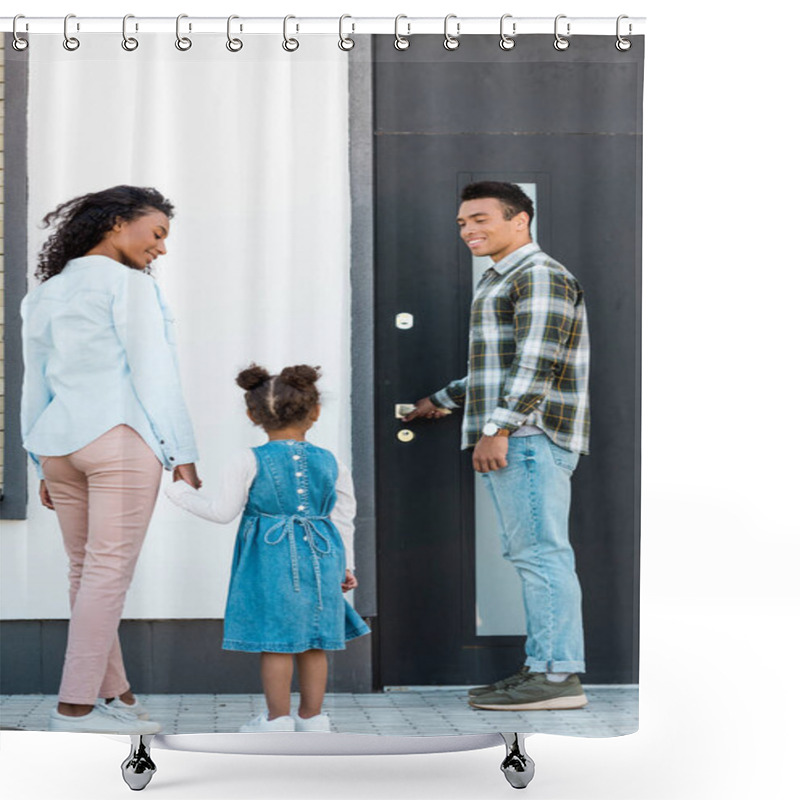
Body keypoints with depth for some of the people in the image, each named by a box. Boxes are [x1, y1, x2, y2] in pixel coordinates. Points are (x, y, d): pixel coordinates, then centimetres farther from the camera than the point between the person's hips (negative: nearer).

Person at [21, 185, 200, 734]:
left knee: (87, 571, 10)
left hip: (59, 442, 8)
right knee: (109, 570, -7)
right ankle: (76, 707, -9)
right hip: (121, 437, -8)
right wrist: (182, 453, -6)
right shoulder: (129, 283, -2)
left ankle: (115, 693, 16)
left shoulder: (45, 293, 19)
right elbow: (153, 373, -8)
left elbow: (36, 385, 19)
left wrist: (45, 467, 21)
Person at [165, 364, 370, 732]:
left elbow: (223, 511, -6)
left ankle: (278, 719, 7)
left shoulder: (250, 462, -6)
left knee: (275, 642, 2)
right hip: (319, 562, 4)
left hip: (270, 562, -3)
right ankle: (312, 716, 17)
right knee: (314, 643, 11)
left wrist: (180, 492, 9)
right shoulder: (331, 463, 6)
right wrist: (345, 565, 21)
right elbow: (342, 519, 11)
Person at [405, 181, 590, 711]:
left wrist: (498, 428, -24)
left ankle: (558, 676, -12)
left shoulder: (539, 276, -8)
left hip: (530, 434, -11)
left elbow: (536, 362, -18)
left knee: (540, 552, -12)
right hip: (512, 440, 11)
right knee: (532, 554, 8)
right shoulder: (503, 280, 25)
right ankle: (544, 669, 10)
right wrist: (444, 399, 41)